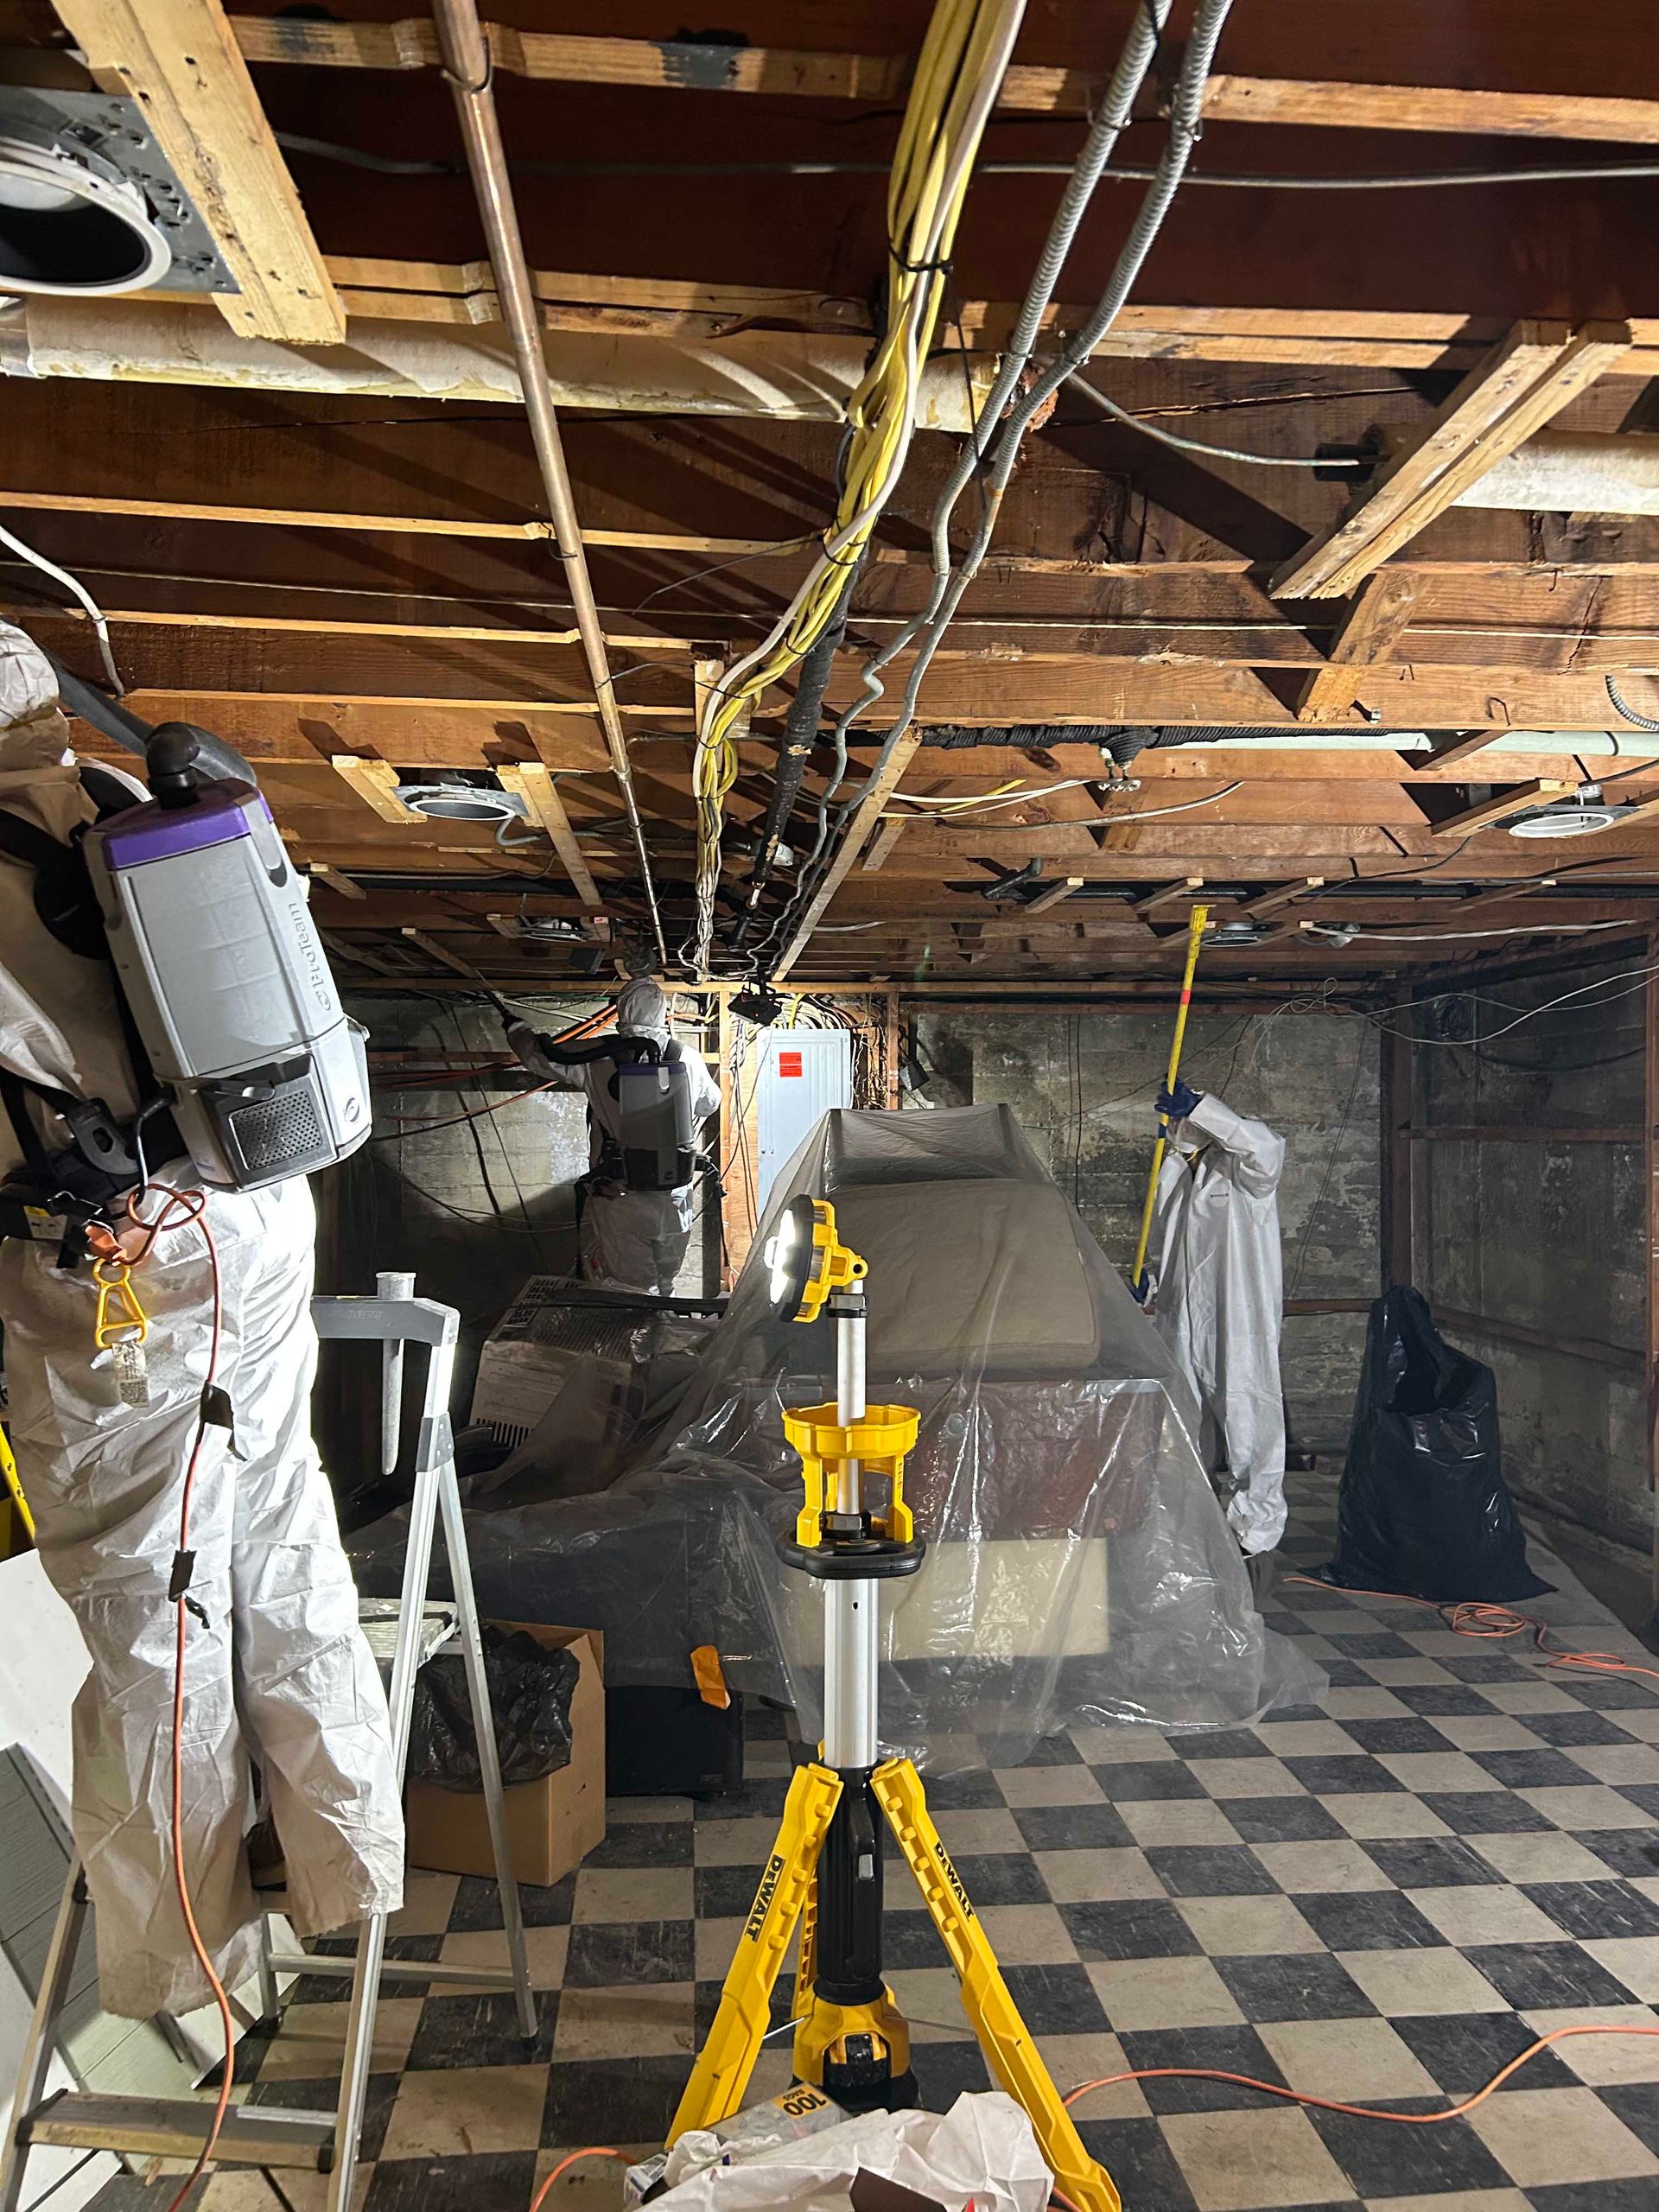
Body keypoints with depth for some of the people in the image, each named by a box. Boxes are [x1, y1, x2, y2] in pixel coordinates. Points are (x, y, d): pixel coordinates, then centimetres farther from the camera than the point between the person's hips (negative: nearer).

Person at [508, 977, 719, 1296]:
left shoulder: (597, 1060, -8)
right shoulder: (688, 1060, -1)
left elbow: (539, 1057, 6)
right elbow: (710, 1103, 18)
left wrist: (516, 1028, 27)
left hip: (618, 1201, -3)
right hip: (674, 1202, 3)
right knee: (663, 1286, 19)